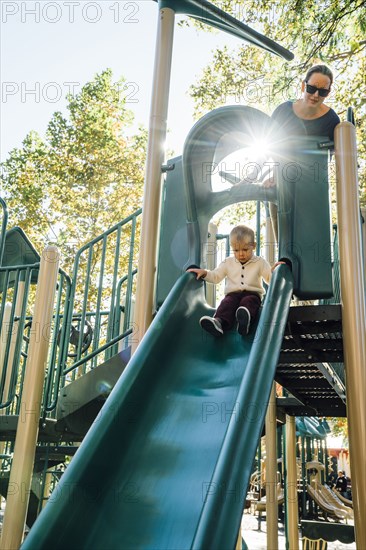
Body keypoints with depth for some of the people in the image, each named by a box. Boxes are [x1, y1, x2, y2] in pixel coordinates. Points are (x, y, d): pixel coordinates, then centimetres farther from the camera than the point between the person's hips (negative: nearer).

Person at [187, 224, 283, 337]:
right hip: (233, 293, 2)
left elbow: (269, 278, 3)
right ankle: (219, 322, -60)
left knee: (248, 301, -36)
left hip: (252, 293, -1)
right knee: (227, 302, -31)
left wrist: (274, 271, -19)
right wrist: (204, 273, 0)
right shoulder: (228, 263, 16)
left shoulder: (260, 262, 9)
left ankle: (245, 318, -68)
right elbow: (215, 277, 18)